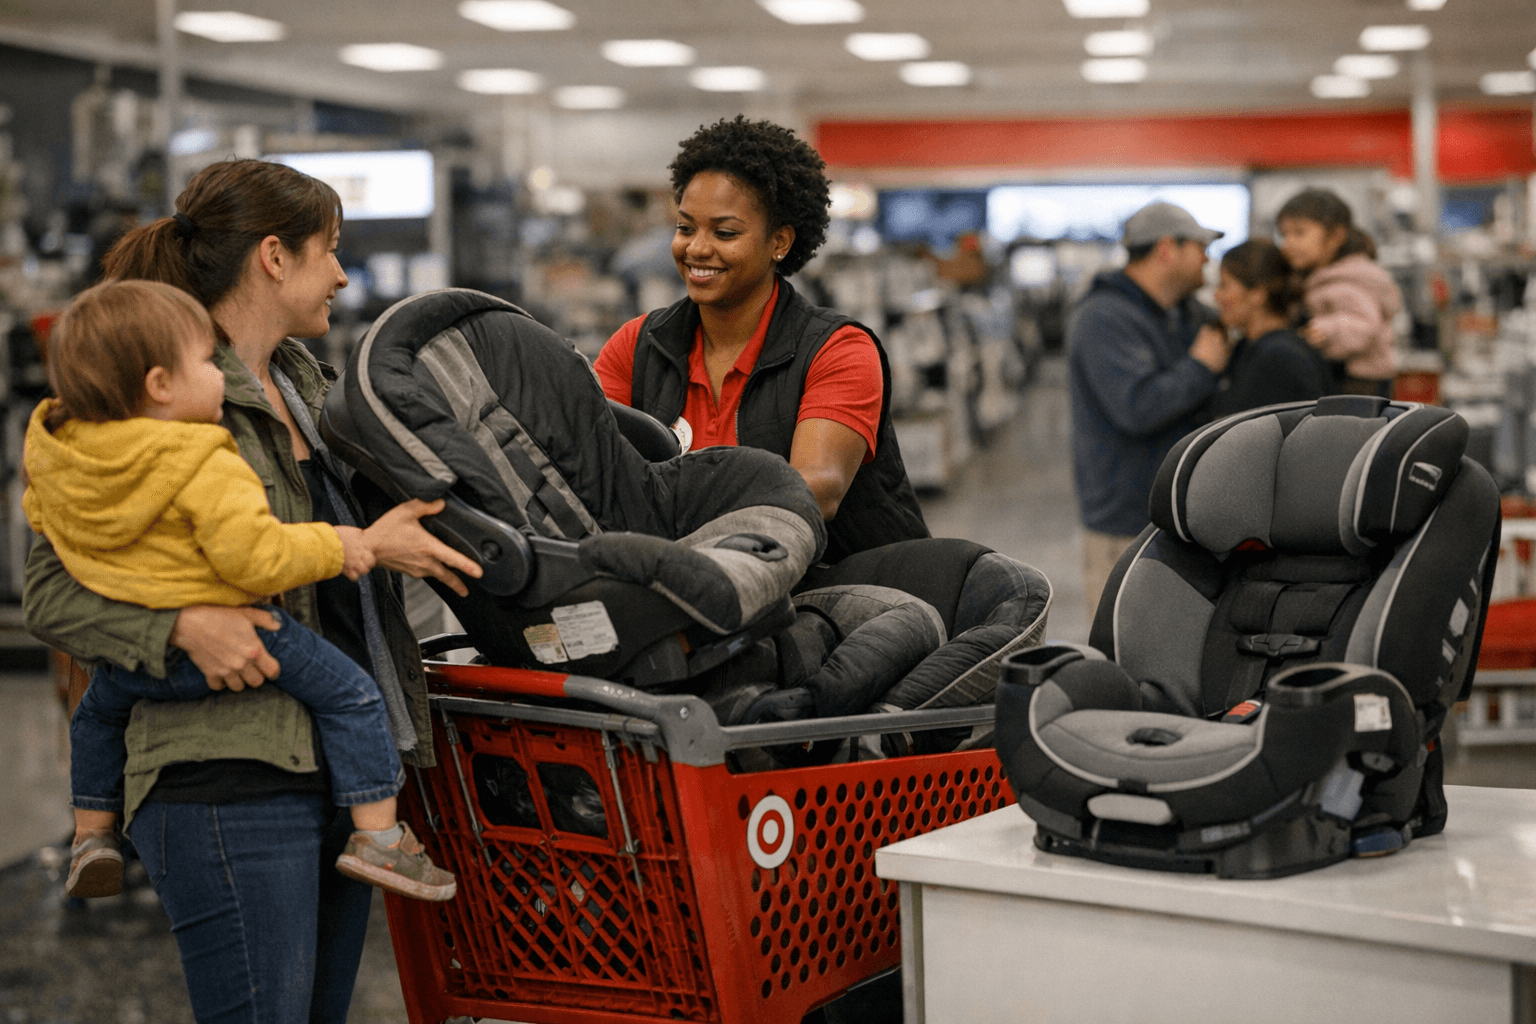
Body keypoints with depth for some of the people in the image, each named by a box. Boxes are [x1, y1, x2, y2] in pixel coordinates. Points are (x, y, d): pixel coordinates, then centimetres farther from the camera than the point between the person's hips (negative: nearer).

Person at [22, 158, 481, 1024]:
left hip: (344, 763, 9)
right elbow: (53, 590, -11)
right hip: (232, 785, -9)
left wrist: (378, 543, 9)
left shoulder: (310, 385, 15)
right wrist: (183, 624, -24)